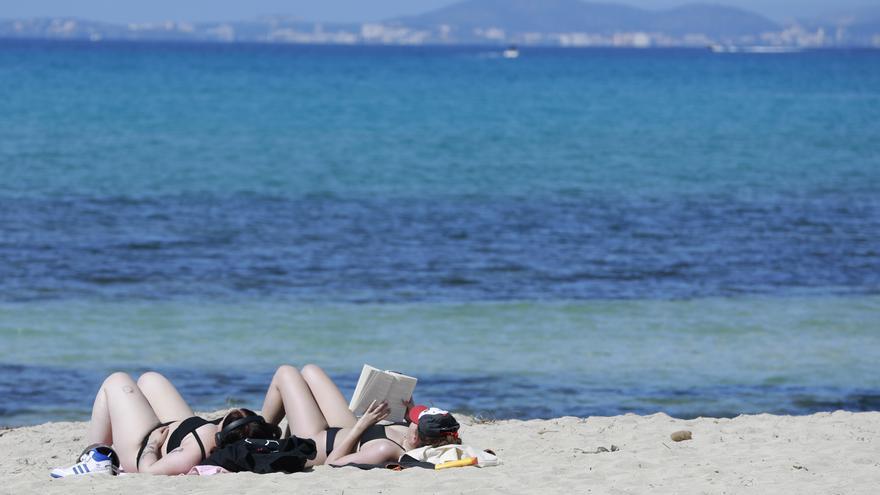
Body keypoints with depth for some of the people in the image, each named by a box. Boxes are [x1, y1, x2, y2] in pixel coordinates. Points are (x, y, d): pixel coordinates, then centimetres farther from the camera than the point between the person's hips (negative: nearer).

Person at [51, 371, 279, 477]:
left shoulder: (194, 455, -47)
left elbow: (147, 469, -32)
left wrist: (153, 440, -19)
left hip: (146, 450, -6)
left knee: (116, 381, 14)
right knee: (149, 379, 28)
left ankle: (96, 459, 29)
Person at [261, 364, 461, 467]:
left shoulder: (384, 451, -47)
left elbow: (332, 462, -34)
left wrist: (361, 425, -35)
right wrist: (410, 406, -13)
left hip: (319, 442, -7)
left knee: (286, 373, 12)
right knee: (309, 371, 25)